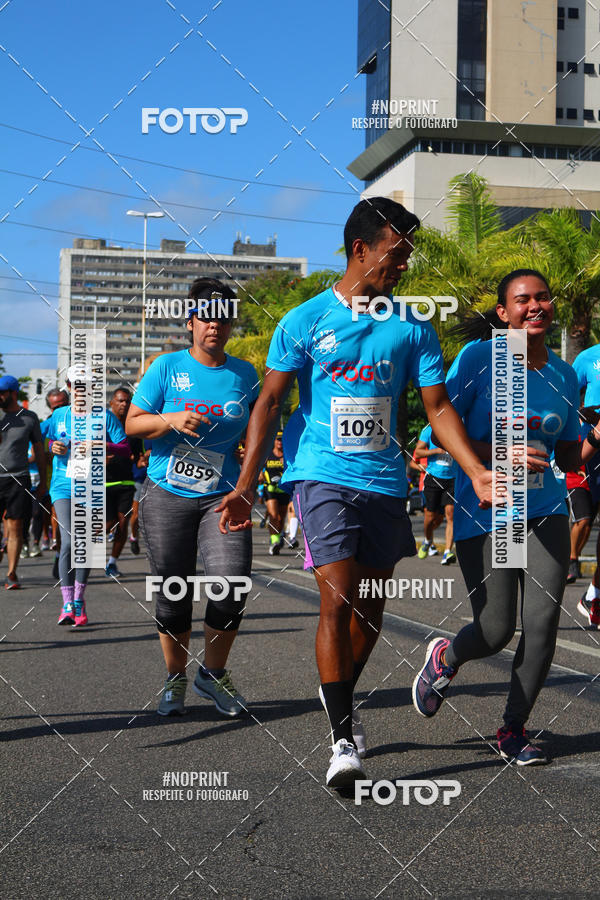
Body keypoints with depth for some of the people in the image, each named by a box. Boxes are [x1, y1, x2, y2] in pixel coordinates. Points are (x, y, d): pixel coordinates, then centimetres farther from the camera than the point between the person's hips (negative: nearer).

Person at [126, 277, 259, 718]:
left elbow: (258, 421, 24)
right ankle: (176, 679, 24)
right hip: (167, 495, -1)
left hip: (222, 497, 1)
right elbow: (132, 423, 0)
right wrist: (170, 419, -17)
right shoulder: (167, 367, 1)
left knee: (233, 584, -14)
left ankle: (214, 673, 8)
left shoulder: (244, 372, 8)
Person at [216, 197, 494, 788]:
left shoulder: (411, 329, 7)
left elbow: (438, 407, 8)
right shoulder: (306, 320, -1)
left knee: (371, 607, 12)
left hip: (385, 481, 4)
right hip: (323, 475, -4)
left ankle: (340, 696, 37)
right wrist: (245, 486, -10)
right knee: (338, 601, -13)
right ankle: (342, 739, -4)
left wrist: (477, 472, -5)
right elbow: (269, 403, -2)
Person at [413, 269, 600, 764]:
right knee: (496, 632, -6)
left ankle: (513, 730, 14)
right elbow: (441, 428, -8)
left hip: (545, 509, 4)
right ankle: (445, 657, 30)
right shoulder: (479, 358, -6)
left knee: (543, 622, -4)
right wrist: (500, 454, -19)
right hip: (484, 512, -4)